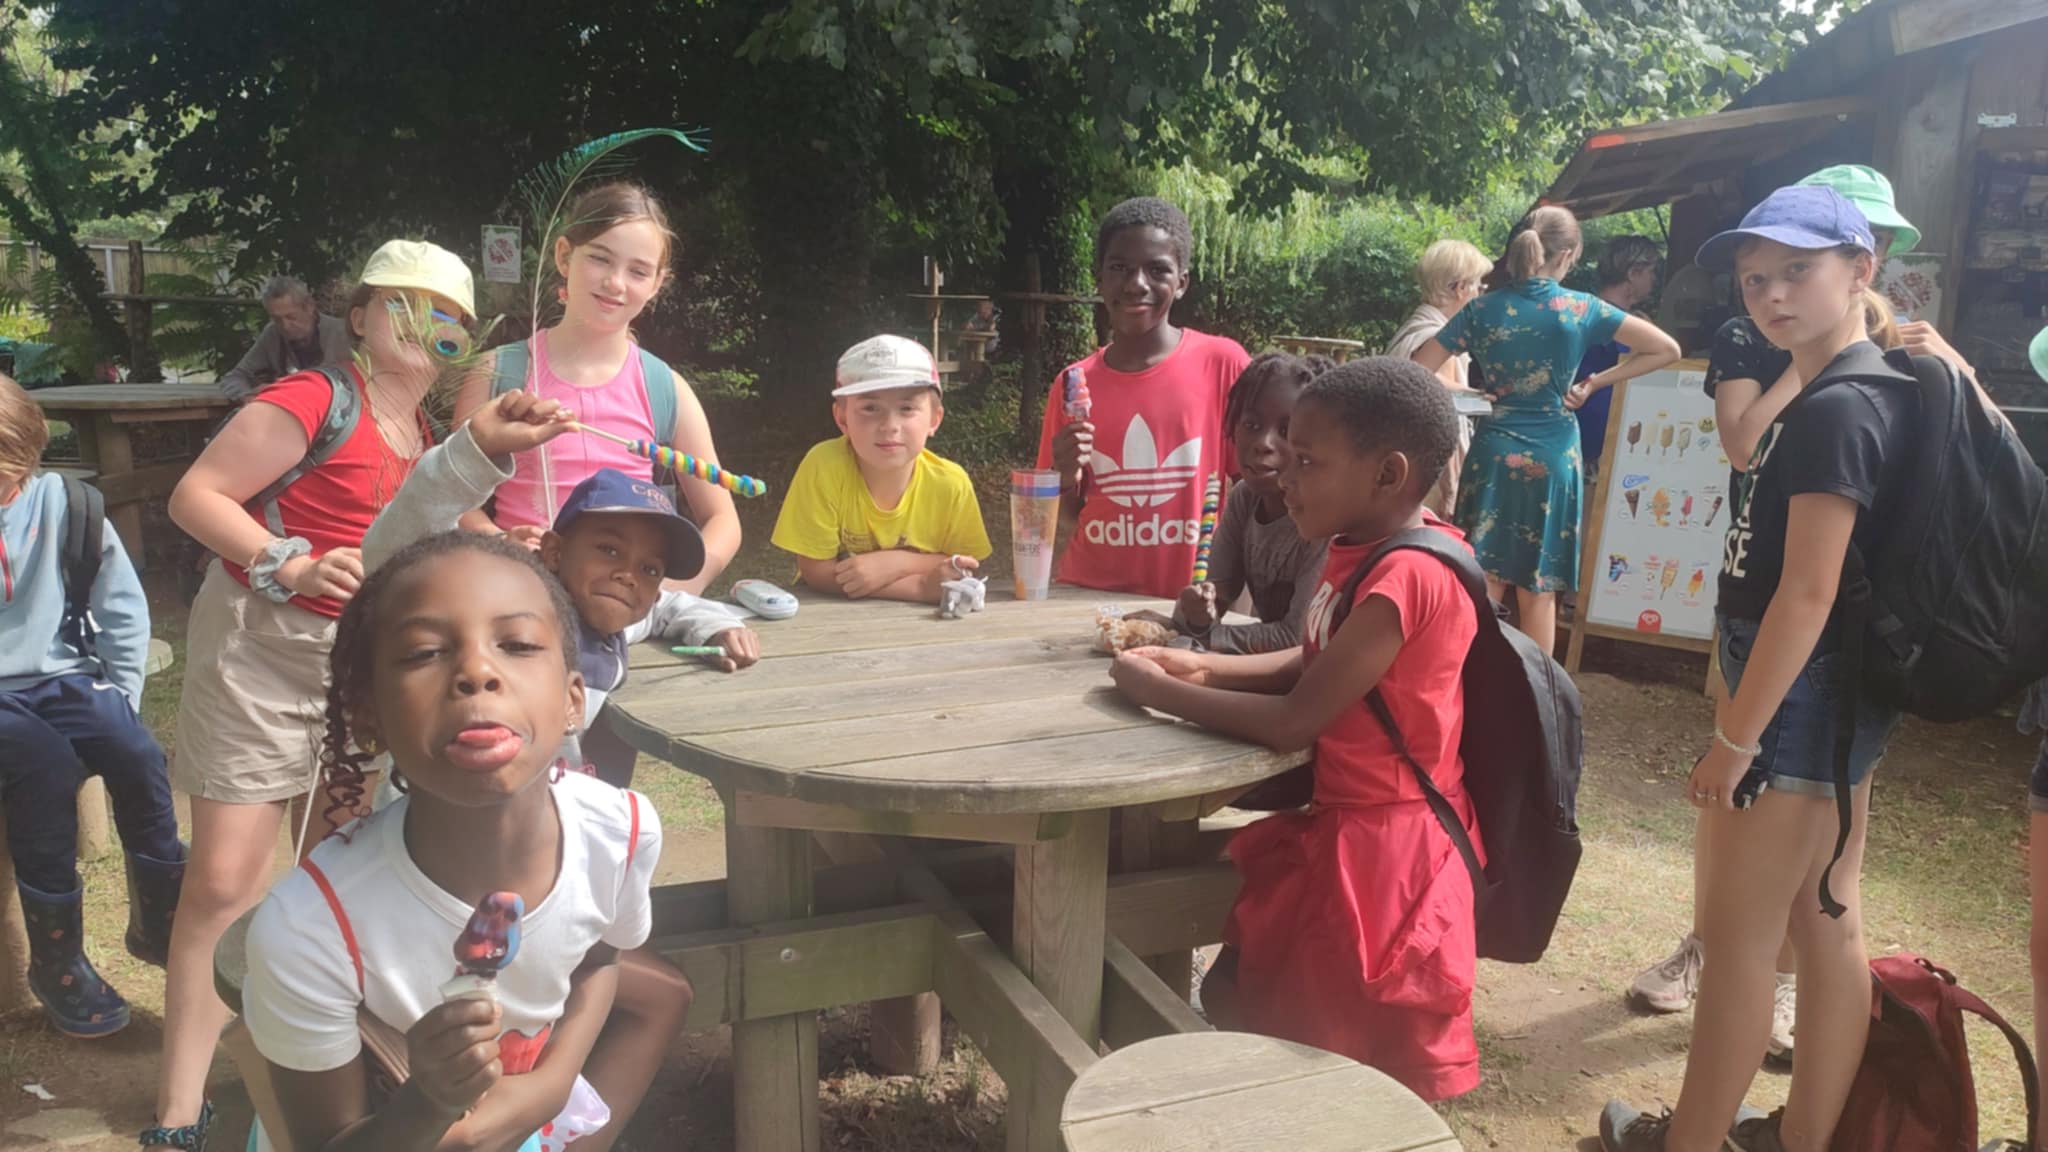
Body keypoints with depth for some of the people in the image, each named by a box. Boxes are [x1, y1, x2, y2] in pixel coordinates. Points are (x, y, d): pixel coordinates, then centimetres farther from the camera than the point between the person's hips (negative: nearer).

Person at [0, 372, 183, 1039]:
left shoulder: (62, 503, -2)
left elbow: (124, 608, 2)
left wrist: (122, 699, -3)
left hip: (59, 679, 2)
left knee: (137, 753, -22)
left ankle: (159, 923, -2)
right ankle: (56, 960, -16)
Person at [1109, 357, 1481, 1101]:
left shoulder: (1404, 578, -28)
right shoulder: (1365, 549, 3)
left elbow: (1293, 723, -29)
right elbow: (1314, 663, 15)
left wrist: (1157, 691, -18)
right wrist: (1207, 669, 0)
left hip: (1381, 845, -9)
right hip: (1346, 821, 9)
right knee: (1235, 993, 20)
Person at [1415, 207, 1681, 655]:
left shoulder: (1482, 309, -2)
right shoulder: (1582, 309, -4)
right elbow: (1667, 349, 0)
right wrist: (1594, 383, 2)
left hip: (1494, 454, 1)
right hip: (1553, 459, -1)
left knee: (1483, 588, 7)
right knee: (1538, 592, 9)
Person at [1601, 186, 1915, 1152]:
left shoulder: (1834, 410, -19)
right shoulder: (1870, 394, 11)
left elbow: (1807, 594, -23)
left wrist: (1734, 737, -21)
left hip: (1796, 701, -10)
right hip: (1837, 701, 10)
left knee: (1737, 938, 0)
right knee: (1828, 927, 16)